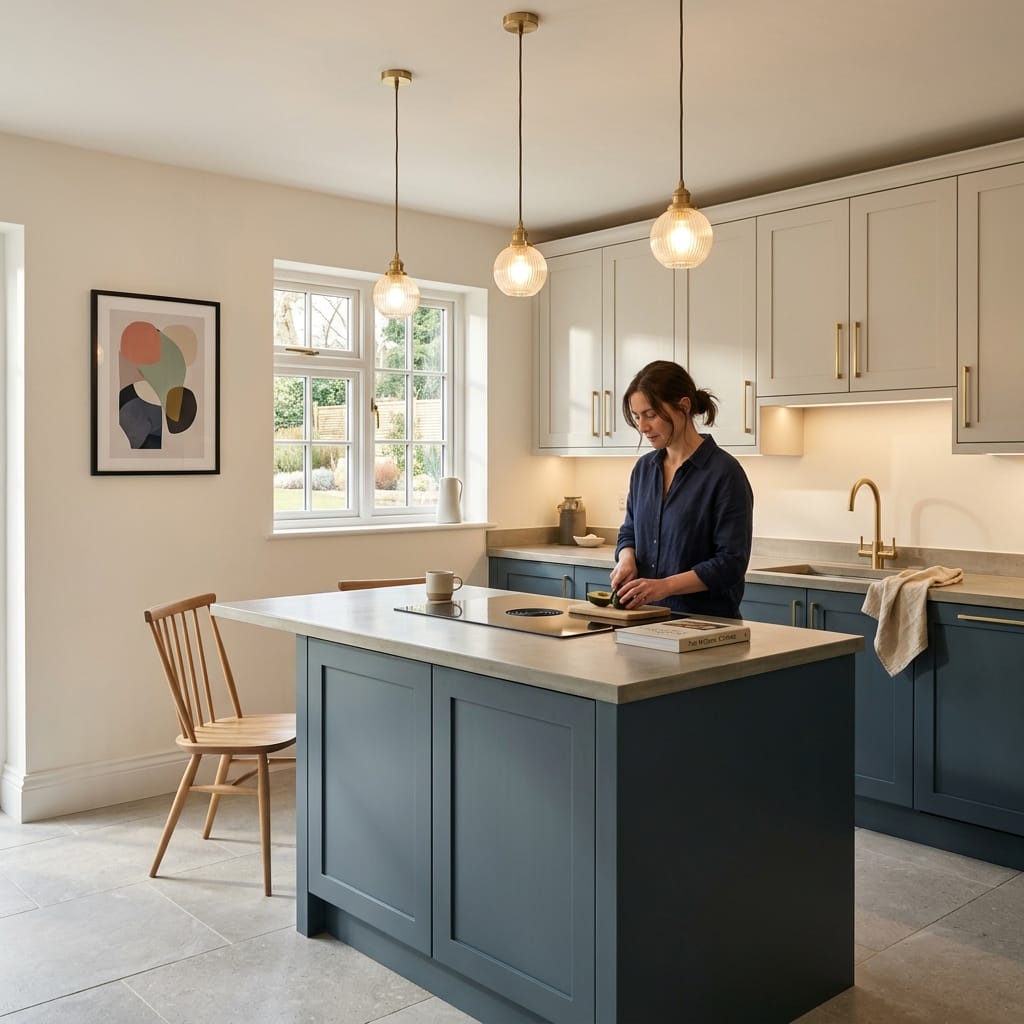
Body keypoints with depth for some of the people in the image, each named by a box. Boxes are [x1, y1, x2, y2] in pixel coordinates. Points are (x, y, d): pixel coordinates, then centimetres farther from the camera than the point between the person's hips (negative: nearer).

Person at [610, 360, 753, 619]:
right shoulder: (644, 468, 11)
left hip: (707, 620, -5)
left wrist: (665, 585, -20)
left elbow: (731, 562, -11)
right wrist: (626, 559, 0)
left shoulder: (724, 472, -8)